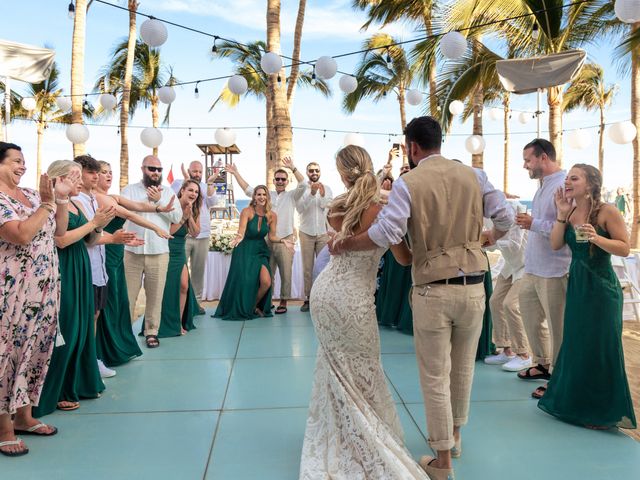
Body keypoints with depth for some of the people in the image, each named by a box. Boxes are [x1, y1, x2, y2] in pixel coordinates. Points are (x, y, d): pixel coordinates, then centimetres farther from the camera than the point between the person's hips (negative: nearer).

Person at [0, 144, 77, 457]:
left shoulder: (31, 194, 11)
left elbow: (59, 231, 13)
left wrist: (62, 198, 1)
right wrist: (47, 203, -18)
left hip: (45, 286, 8)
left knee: (37, 348, 13)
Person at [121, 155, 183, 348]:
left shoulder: (168, 193, 10)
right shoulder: (130, 190, 6)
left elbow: (177, 217, -2)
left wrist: (159, 201, -7)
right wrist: (149, 200, -13)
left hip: (159, 253, 1)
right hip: (132, 252, -1)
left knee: (155, 295, 8)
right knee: (128, 295, 4)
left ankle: (151, 331, 20)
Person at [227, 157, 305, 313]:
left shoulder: (291, 195, 3)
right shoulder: (268, 195, 11)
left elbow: (303, 185, -13)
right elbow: (248, 190, 11)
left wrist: (293, 168, -24)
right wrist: (236, 174, 6)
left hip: (285, 240, -3)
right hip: (268, 240, 3)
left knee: (285, 274, 1)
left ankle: (283, 302, 11)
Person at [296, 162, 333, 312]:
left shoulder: (327, 188, 5)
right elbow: (300, 208, -13)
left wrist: (323, 195, -19)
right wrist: (311, 193, -23)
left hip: (323, 232, 1)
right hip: (306, 232, -1)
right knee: (307, 267, 2)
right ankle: (308, 298, 7)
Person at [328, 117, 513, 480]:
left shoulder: (408, 183, -8)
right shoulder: (473, 174, 4)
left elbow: (387, 234, -18)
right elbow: (506, 216, 4)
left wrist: (344, 245, -4)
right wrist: (491, 238, 25)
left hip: (433, 290, -4)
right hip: (473, 286, 5)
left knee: (435, 377, 8)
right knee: (463, 367, 22)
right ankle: (454, 435, 43)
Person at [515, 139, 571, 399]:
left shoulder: (564, 186, -16)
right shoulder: (544, 186, 15)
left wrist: (534, 224, -23)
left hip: (554, 271, -10)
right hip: (534, 268, 10)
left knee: (557, 326, 2)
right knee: (530, 317, 19)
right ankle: (543, 364, 37)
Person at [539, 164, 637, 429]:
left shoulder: (607, 211, -10)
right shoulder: (570, 212, 7)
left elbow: (625, 248, -12)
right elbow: (555, 244, -2)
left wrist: (597, 238, -27)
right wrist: (562, 213, -7)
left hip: (602, 288, -6)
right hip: (576, 285, 6)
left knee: (601, 348, 1)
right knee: (575, 345, 13)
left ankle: (604, 411, 17)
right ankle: (578, 403, 30)